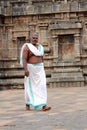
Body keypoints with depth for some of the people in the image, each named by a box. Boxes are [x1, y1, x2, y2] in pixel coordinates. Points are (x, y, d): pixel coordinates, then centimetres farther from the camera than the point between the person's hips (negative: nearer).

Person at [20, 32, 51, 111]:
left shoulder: (40, 47, 9)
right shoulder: (27, 47, -9)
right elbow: (24, 59, -16)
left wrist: (42, 69, 14)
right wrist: (25, 69, -26)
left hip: (39, 69, 4)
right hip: (30, 68, -4)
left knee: (42, 86, -8)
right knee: (30, 87, 4)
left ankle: (43, 105, -14)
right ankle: (28, 104, 20)